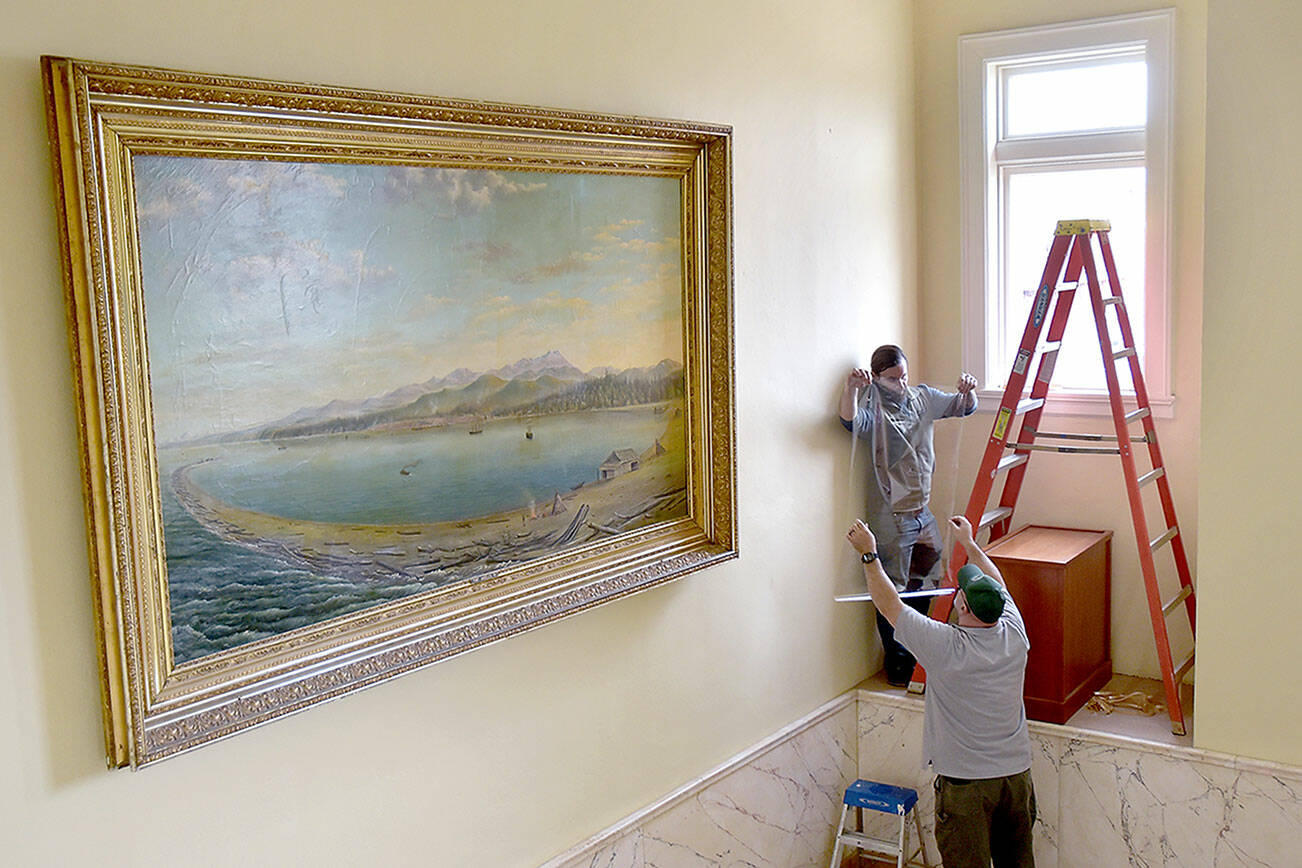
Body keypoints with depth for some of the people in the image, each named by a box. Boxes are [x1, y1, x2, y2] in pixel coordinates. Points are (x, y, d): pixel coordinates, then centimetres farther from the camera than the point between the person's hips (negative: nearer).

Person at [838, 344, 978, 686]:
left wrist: (968, 390, -7)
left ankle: (917, 658, 34)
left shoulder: (923, 397, 8)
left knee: (922, 587, 18)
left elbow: (963, 407, 16)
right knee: (894, 593, 1)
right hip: (892, 517, -7)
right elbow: (851, 420, -33)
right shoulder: (874, 408, -12)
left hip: (922, 512, 7)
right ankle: (897, 668, 13)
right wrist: (851, 388, -50)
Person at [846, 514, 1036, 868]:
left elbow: (889, 604, -10)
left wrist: (869, 554, -1)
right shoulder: (1014, 633, -6)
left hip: (966, 783, -5)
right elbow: (997, 584, 14)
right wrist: (969, 542, 28)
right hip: (1017, 773, 5)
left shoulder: (944, 646, -21)